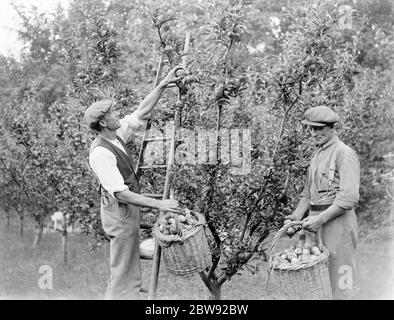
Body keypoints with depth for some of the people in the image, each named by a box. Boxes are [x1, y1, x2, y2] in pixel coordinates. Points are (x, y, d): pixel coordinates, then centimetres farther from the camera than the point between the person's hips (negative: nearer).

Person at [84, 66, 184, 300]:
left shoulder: (117, 134, 2)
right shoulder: (101, 153, -25)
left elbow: (141, 112, 11)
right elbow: (120, 193, -28)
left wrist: (164, 85, 3)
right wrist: (159, 204, -27)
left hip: (129, 206, 9)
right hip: (119, 210, -9)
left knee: (131, 263, 19)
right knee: (123, 269, 0)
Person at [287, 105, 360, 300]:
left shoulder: (344, 153, -11)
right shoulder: (317, 154, 16)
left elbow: (349, 197, -19)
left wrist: (320, 219, -20)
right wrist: (298, 215, 7)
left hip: (337, 221, -8)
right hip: (316, 220, 8)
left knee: (340, 279, -2)